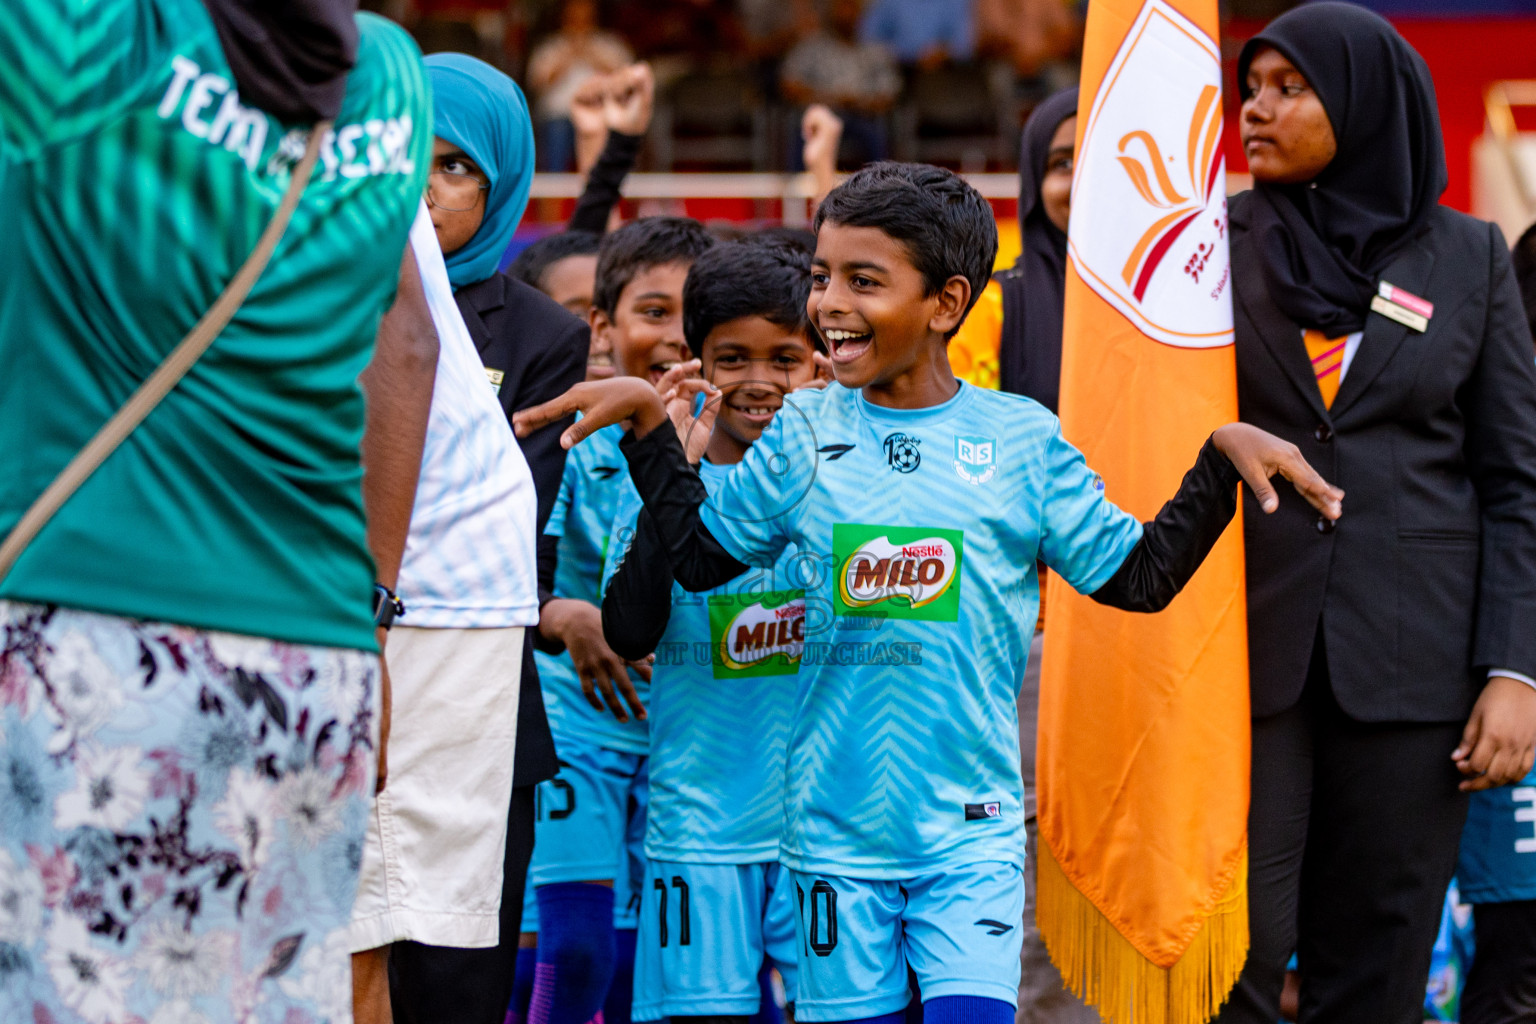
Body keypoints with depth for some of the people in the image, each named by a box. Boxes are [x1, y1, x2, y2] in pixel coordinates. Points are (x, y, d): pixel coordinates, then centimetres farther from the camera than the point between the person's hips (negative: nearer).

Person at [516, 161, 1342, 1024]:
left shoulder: (1021, 440, 0)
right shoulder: (805, 434, 4)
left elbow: (1140, 574, 5)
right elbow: (699, 554, 13)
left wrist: (1222, 460, -5)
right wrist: (650, 425, 5)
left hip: (972, 830, -2)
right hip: (837, 821, 2)